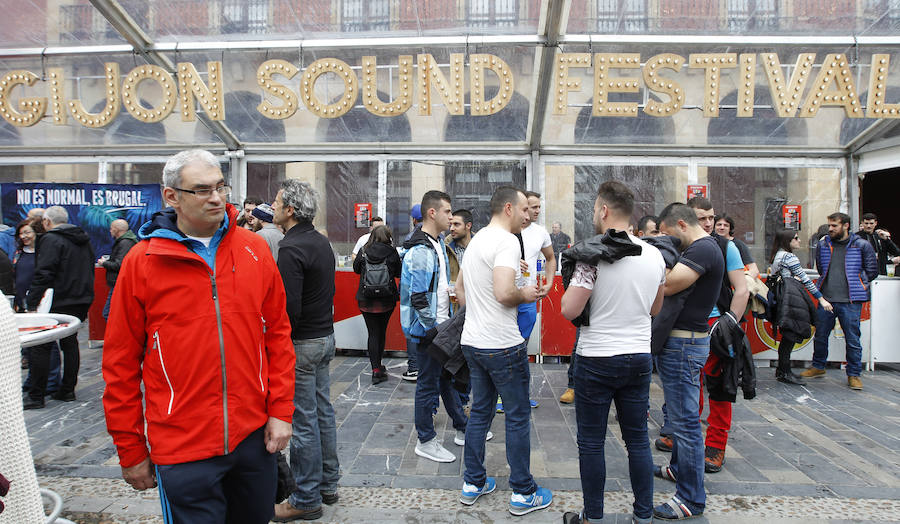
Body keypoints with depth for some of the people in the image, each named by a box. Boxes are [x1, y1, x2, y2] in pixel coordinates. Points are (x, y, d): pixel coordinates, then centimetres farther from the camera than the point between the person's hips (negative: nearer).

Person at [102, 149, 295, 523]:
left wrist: (280, 410, 0)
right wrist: (131, 452, 2)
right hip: (183, 448, -3)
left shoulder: (254, 250, 0)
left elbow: (278, 334, 4)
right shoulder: (141, 261, -6)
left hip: (255, 436, 3)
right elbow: (121, 363, -1)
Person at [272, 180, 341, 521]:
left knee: (303, 422, 2)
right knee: (323, 413, 17)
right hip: (326, 336, 9)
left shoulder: (291, 249, -20)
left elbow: (290, 309, -25)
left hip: (302, 343, -9)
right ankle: (327, 485, 31)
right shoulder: (321, 242, 9)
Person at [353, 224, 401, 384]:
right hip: (387, 300, 0)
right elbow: (399, 273, 3)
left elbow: (356, 269, 11)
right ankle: (378, 365, 31)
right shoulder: (391, 253, -7)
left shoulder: (364, 251, -3)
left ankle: (376, 369, -4)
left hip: (366, 300, 0)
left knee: (373, 333, 2)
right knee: (382, 332, 17)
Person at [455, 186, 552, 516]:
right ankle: (523, 493, 18)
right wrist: (525, 294, -10)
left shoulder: (476, 240, 14)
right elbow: (504, 293, -30)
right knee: (518, 418, 5)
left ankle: (473, 484, 28)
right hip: (503, 346, -9)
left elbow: (459, 287, 24)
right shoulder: (507, 241, -17)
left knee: (479, 413, 17)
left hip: (472, 342, 9)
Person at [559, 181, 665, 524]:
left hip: (597, 359, -5)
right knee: (638, 440, 17)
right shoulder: (655, 255, 2)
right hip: (639, 358, 6)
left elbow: (569, 310, -18)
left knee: (591, 444, 9)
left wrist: (574, 281, 0)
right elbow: (655, 308, 14)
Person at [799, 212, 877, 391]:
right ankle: (818, 367, 29)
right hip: (826, 299, 3)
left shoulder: (862, 245, -1)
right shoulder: (822, 245, 8)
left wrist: (855, 283, 7)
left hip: (850, 301, -3)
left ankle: (854, 374, 16)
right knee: (820, 336, 12)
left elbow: (872, 270, 8)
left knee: (852, 339, 3)